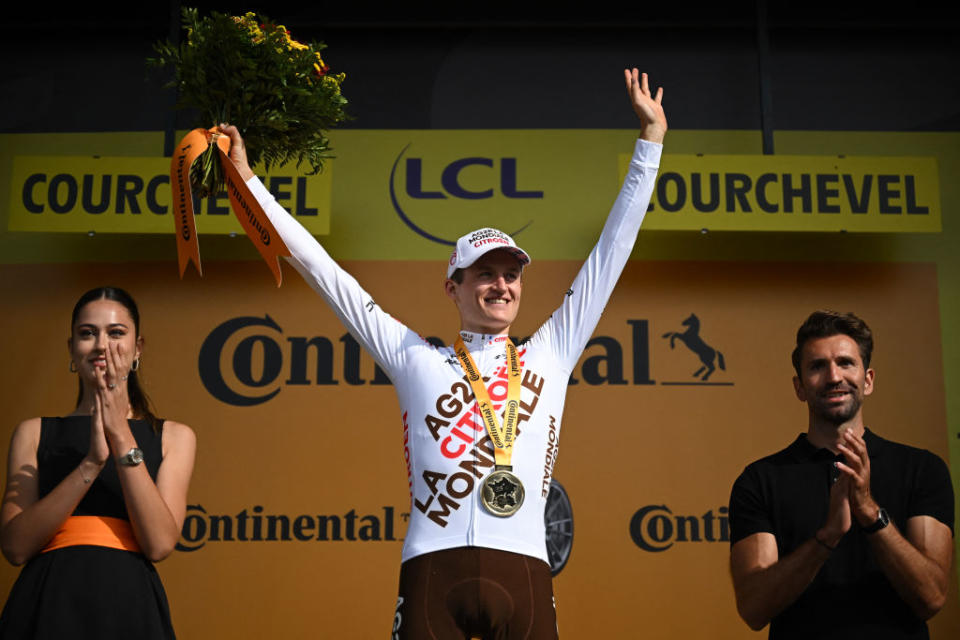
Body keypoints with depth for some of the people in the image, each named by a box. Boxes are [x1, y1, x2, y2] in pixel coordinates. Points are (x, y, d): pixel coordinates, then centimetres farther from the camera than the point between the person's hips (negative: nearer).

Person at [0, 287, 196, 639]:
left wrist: (121, 435, -9)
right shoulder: (34, 432, 9)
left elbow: (159, 543, -6)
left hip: (129, 605, 0)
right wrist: (92, 462, -13)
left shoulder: (173, 436, 8)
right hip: (47, 601, 0)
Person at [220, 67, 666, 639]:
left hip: (522, 566, 1)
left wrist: (650, 142, 24)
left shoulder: (549, 355, 19)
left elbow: (610, 254, 22)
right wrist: (247, 179, 18)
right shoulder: (416, 359, 16)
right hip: (434, 565, -1)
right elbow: (323, 271, 17)